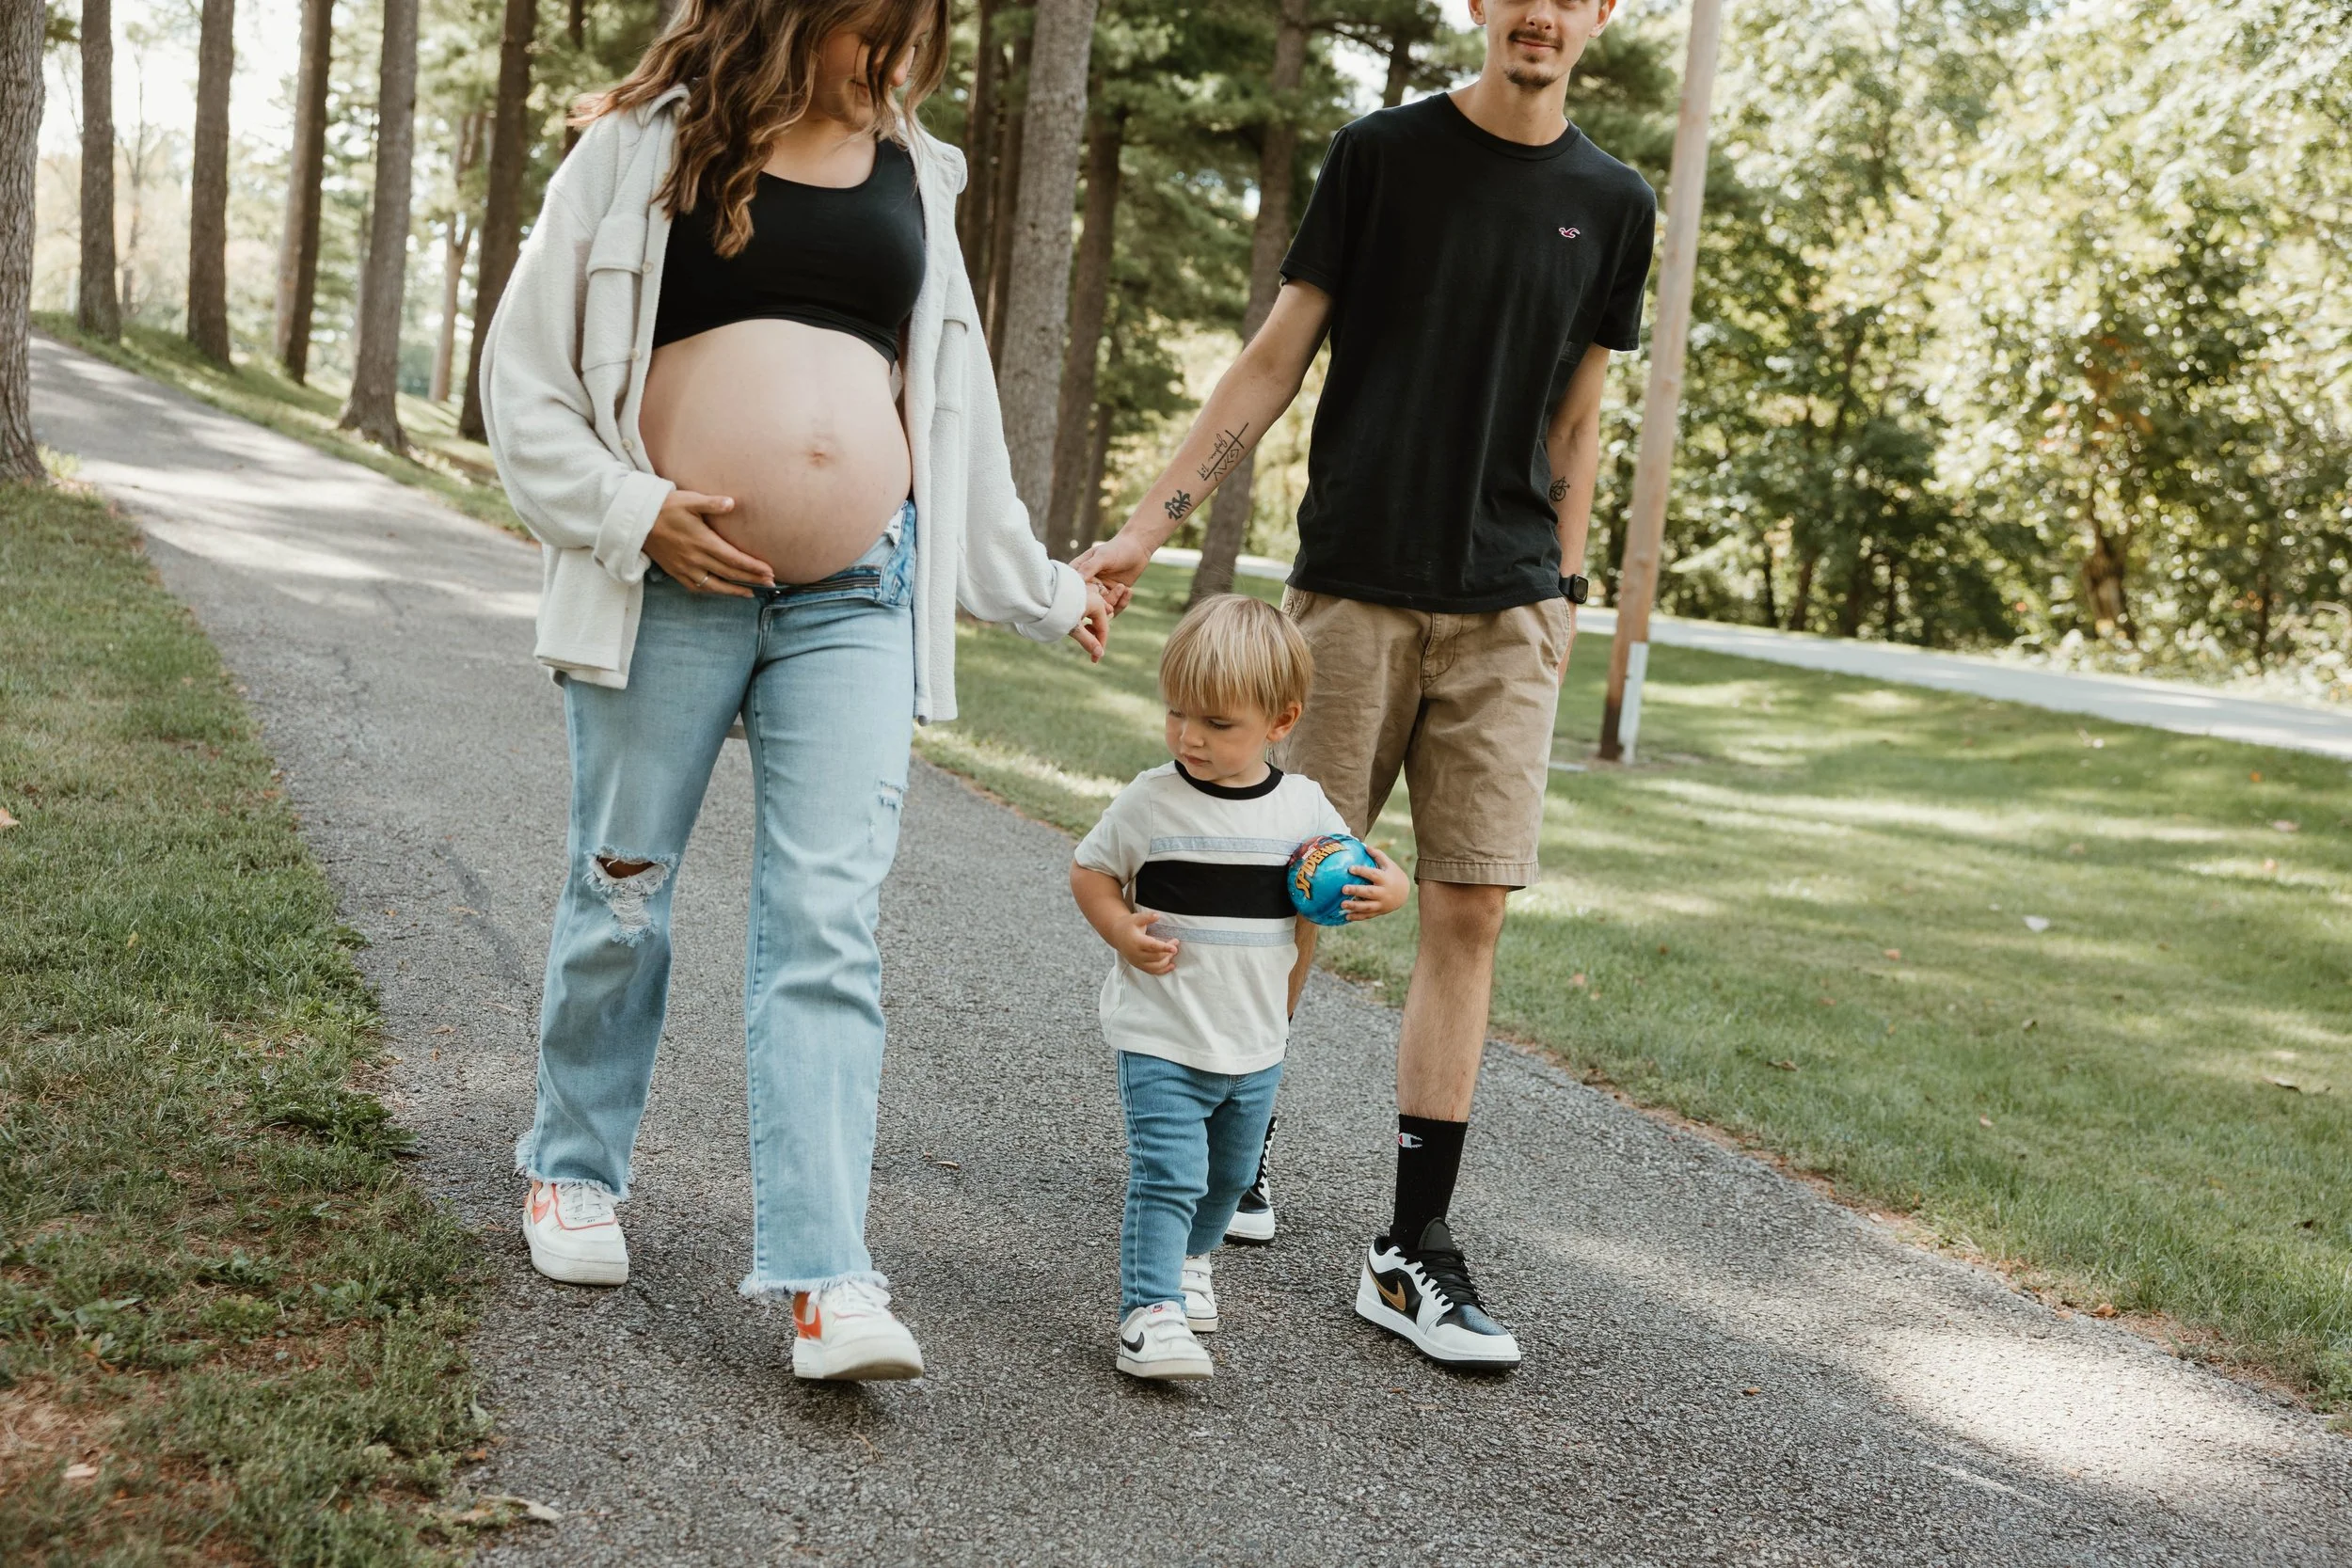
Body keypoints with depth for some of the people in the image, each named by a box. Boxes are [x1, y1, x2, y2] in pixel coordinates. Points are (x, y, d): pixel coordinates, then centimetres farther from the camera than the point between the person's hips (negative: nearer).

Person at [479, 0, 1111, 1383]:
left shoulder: (912, 173, 14)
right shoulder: (645, 150, 3)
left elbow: (952, 401, 22)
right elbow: (525, 378, 2)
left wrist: (1038, 588, 26)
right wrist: (634, 509, -12)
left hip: (855, 601, 2)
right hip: (670, 589, -2)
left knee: (828, 926, -7)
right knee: (624, 894, 10)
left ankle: (828, 1280, -10)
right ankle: (576, 1169, 32)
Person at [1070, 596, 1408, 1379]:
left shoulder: (1302, 807, -3)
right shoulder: (1150, 801, -10)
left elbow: (1352, 875, 11)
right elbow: (1089, 871, 2)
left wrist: (1388, 888, -12)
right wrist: (1125, 933, -16)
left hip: (1256, 1044, 4)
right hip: (1162, 1041, -4)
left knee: (1228, 1176, 21)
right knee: (1166, 1176, -14)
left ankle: (1185, 1262, 46)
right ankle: (1150, 1313, -10)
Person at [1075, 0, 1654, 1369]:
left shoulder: (1613, 205, 10)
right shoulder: (1382, 155, 3)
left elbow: (1575, 425, 15)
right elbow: (1276, 364, 2)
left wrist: (1565, 593, 10)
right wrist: (1152, 521, -5)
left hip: (1505, 613, 2)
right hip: (1355, 587, -2)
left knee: (1469, 913, -4)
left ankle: (1415, 1251, 1)